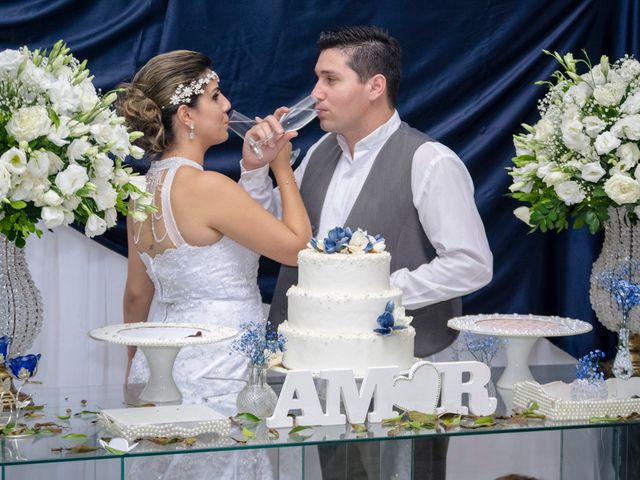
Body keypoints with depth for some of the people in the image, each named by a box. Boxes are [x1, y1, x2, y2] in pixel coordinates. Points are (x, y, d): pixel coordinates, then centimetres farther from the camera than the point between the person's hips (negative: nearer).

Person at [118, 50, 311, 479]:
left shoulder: (145, 189, 7)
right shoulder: (205, 186, -19)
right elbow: (297, 246, -13)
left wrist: (136, 369, 29)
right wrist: (282, 167, -1)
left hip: (160, 363, 9)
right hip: (214, 373, -9)